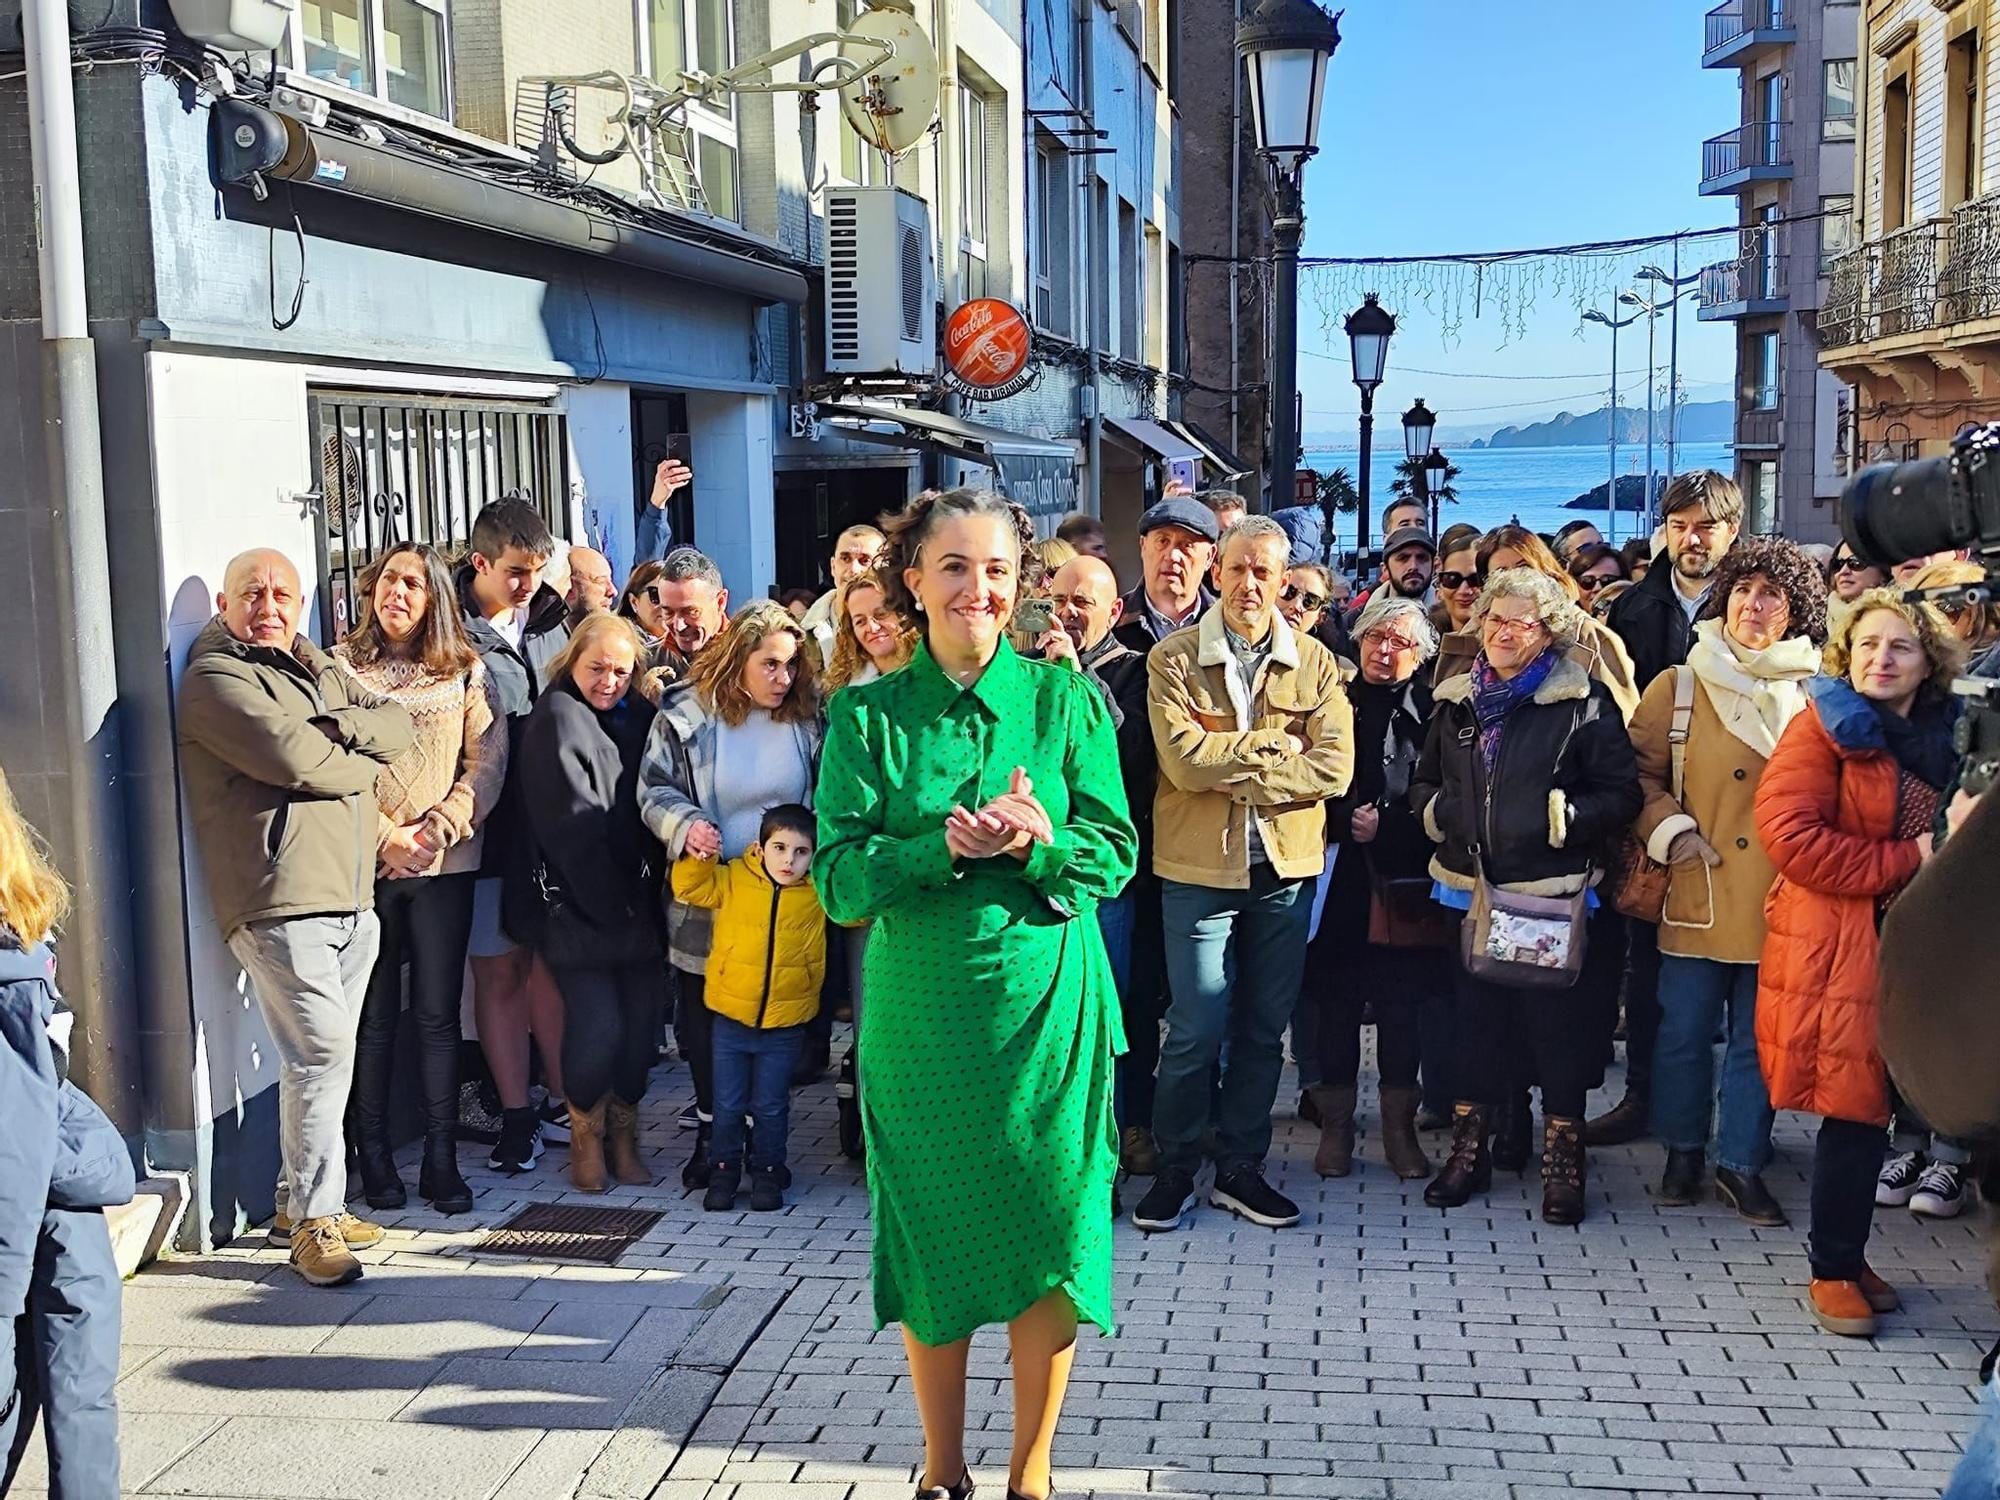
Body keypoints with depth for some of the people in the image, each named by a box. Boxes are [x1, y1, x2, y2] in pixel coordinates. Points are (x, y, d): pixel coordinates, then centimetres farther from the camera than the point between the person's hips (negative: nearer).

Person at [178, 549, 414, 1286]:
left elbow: (397, 728, 10)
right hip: (281, 898, -8)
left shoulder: (317, 670, 21)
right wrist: (364, 763, 2)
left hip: (351, 894, 8)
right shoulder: (216, 678, -3)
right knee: (322, 1052, -11)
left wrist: (336, 726, -8)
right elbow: (294, 760, -16)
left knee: (324, 1054, 12)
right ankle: (315, 1223, -3)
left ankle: (307, 1197, 24)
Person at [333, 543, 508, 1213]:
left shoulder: (466, 671, 9)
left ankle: (441, 1159, 8)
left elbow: (487, 761, 3)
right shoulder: (339, 667, 4)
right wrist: (386, 836, -10)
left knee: (438, 1014, 2)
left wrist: (438, 829, -9)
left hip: (445, 864, 1)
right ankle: (373, 1155, 13)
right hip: (366, 863, -1)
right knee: (374, 1015, 3)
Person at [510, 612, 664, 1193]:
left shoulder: (637, 716, 13)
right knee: (597, 1025, -9)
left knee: (641, 1020, 2)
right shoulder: (556, 718, -6)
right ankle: (586, 1139, 13)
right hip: (578, 902, -6)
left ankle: (624, 1136, 19)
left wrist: (647, 894, 1)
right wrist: (611, 903, -12)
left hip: (636, 901, 6)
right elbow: (572, 824, -11)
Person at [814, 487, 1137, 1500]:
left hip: (1047, 1005, 0)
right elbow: (839, 878, -7)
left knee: (1049, 1231, 4)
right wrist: (947, 846, -22)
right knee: (930, 1238, 9)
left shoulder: (1066, 700, 1)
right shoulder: (866, 716, 0)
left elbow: (1113, 855, -1)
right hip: (918, 1009, 0)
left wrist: (1033, 844, -21)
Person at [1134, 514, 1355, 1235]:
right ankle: (1175, 1170, 17)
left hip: (1287, 866, 3)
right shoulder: (1172, 659, -3)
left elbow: (1334, 765, -8)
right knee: (1195, 1031, 0)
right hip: (1200, 865, -3)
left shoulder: (1315, 663, 4)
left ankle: (1240, 1170, 24)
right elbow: (1185, 761, -16)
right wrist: (1277, 746, -10)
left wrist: (1238, 772, -15)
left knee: (1263, 1029, 11)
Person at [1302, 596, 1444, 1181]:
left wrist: (1385, 827, -10)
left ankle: (1399, 1127, 14)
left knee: (1403, 998, 2)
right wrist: (1347, 820, -10)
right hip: (1340, 875, 1)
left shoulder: (1431, 712, 3)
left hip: (1403, 879, 0)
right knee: (1336, 997, 3)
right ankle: (1336, 1126, 14)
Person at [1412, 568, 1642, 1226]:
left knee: (1558, 1020, 3)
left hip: (1554, 893, -4)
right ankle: (1469, 1148, 24)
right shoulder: (1457, 701, 11)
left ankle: (1562, 1160, 17)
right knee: (1475, 1016, 11)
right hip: (1472, 888, 4)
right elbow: (1425, 781, 22)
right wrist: (1434, 810, 1)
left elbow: (1621, 796, -5)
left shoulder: (1585, 702, -4)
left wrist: (1560, 818, -18)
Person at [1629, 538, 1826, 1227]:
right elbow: (1639, 772, 6)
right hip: (1699, 893, -1)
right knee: (1685, 1031, 6)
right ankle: (1683, 1152, 25)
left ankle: (1741, 1162, 21)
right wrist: (1670, 831, -8)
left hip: (1782, 902, 1)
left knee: (1759, 1036, 8)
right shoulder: (1678, 687, 3)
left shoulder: (1815, 697, 5)